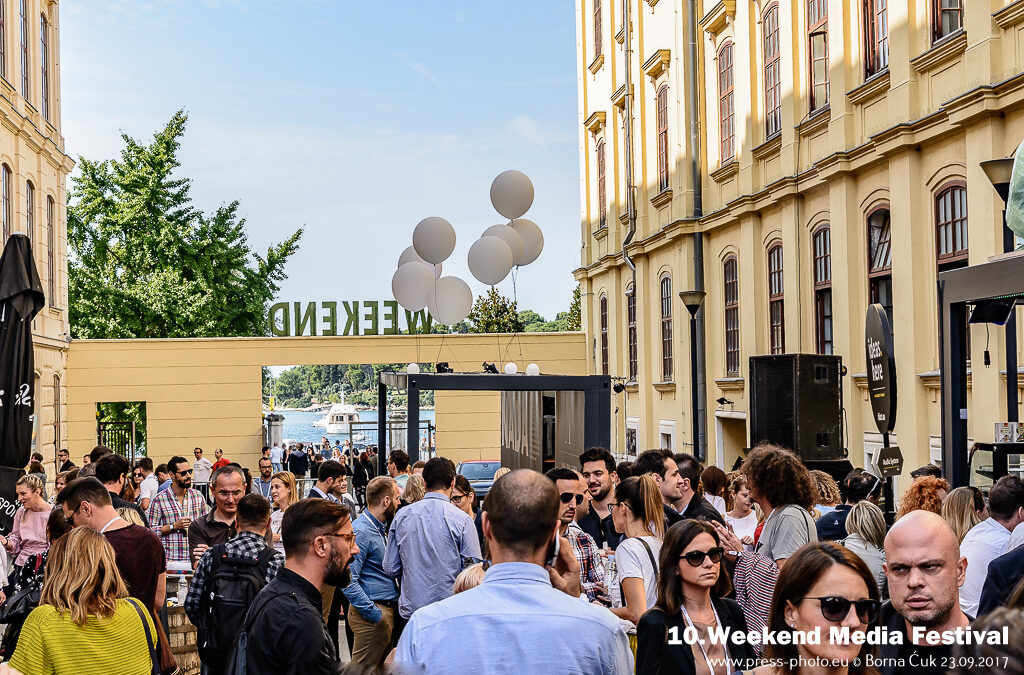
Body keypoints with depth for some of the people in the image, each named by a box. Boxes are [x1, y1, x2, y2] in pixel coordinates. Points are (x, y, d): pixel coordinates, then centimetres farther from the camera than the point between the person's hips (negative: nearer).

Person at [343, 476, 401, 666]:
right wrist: (374, 615, -21)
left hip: (388, 611, 10)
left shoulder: (380, 528, 14)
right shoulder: (361, 532, -17)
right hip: (373, 614, -10)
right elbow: (348, 582, -22)